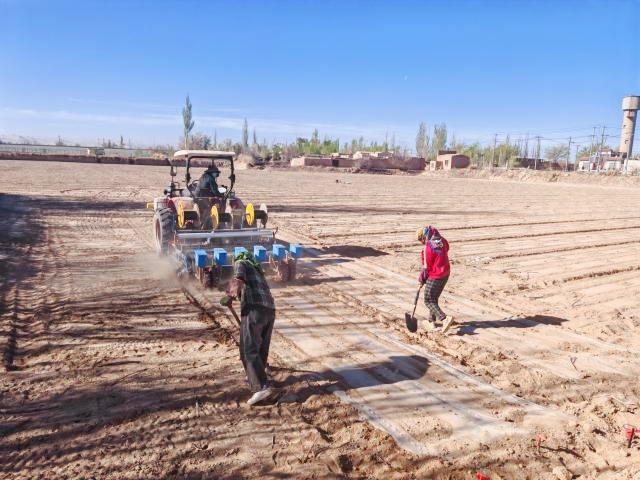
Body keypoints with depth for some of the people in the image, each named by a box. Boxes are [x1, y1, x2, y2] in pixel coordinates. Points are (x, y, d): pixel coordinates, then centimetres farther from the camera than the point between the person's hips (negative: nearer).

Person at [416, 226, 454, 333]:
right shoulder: (443, 242, 1)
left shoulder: (428, 247, -20)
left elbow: (426, 266, -13)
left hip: (434, 277, -8)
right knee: (434, 298, 21)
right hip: (446, 274, 8)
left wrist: (421, 279, 0)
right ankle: (431, 321, 30)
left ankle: (445, 318, -15)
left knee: (429, 301, 1)